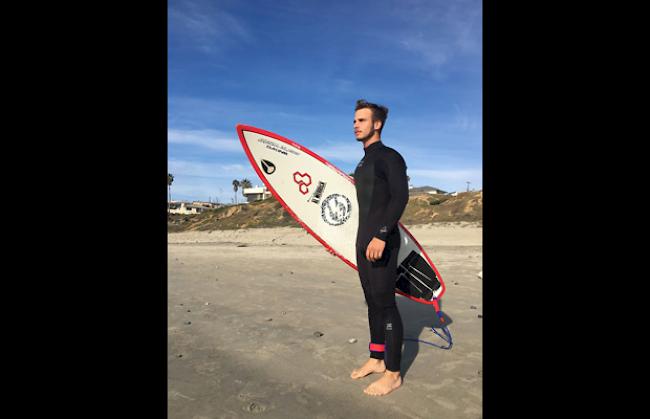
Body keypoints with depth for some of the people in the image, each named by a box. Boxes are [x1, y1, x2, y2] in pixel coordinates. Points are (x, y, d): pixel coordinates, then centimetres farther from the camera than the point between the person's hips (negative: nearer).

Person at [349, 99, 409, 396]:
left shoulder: (389, 157, -7)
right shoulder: (363, 164, 20)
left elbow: (400, 197, -18)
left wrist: (382, 235, -26)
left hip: (382, 243, -9)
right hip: (364, 242, 9)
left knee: (385, 303, -5)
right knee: (372, 302, 14)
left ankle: (393, 374, 7)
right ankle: (376, 359, 27)